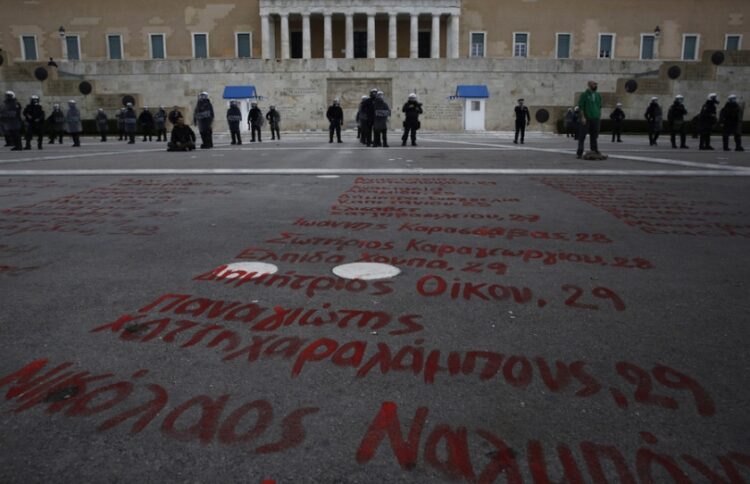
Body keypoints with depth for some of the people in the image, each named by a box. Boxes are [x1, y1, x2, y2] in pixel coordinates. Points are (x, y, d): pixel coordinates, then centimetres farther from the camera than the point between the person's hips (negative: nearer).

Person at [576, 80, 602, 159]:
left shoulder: (598, 95, 15)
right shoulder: (584, 95, -2)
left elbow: (600, 107, 19)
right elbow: (581, 106, -7)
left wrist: (600, 116, 12)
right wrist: (583, 117, -15)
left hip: (595, 119, 5)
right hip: (586, 119, -5)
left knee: (594, 136, 6)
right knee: (582, 136, -5)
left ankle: (595, 151, 11)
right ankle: (579, 153, -3)